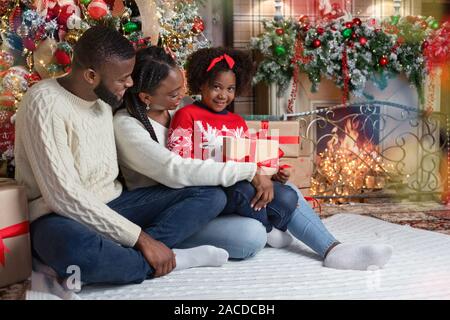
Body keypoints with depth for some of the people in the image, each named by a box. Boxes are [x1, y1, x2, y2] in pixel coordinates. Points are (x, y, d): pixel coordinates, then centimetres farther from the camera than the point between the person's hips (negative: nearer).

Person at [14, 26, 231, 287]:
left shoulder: (105, 96, 6)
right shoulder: (46, 103, -19)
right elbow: (64, 196, -25)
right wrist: (140, 237, -25)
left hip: (112, 204, 8)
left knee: (212, 195, -6)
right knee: (75, 249, -45)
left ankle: (119, 255, -23)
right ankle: (174, 260, -20)